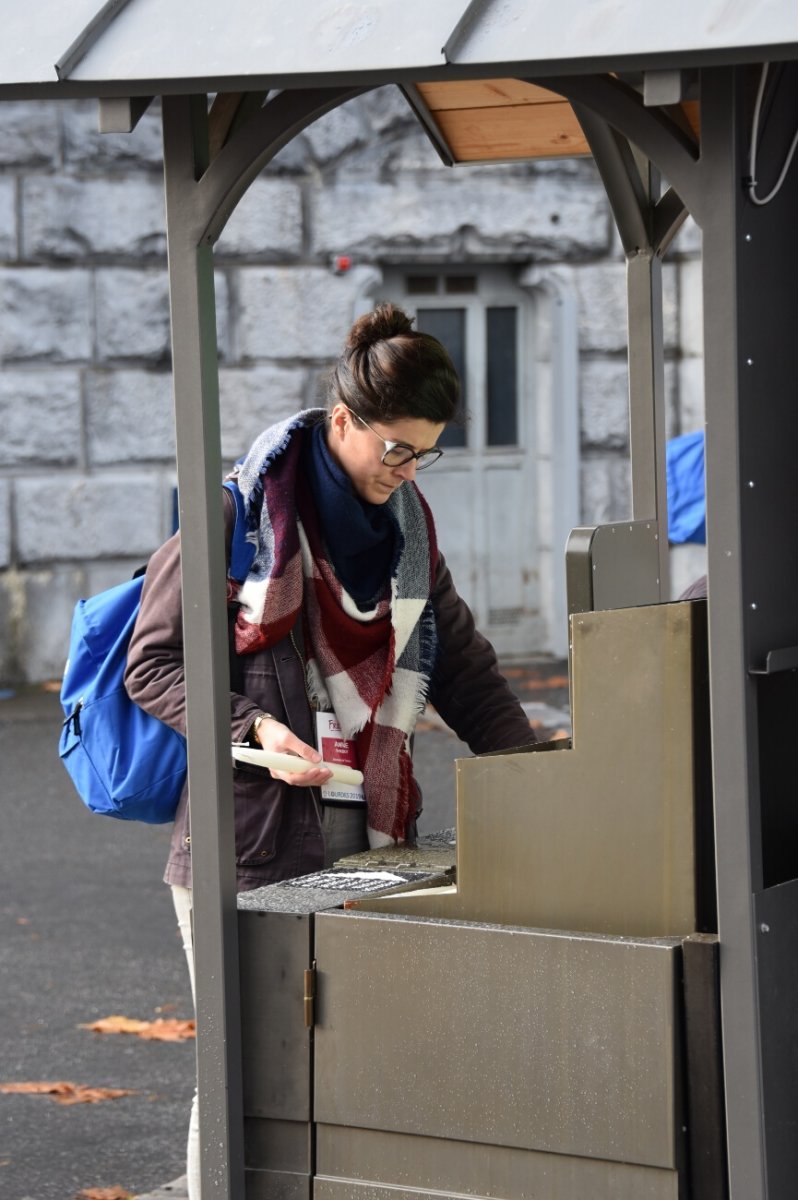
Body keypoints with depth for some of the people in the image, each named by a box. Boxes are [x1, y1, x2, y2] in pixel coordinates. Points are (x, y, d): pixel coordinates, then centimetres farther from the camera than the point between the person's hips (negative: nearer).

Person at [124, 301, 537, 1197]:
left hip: (367, 843, 5)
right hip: (247, 849, -5)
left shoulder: (406, 521, 14)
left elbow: (463, 668, 19)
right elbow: (153, 662, -3)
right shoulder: (239, 512, -6)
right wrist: (253, 727, -17)